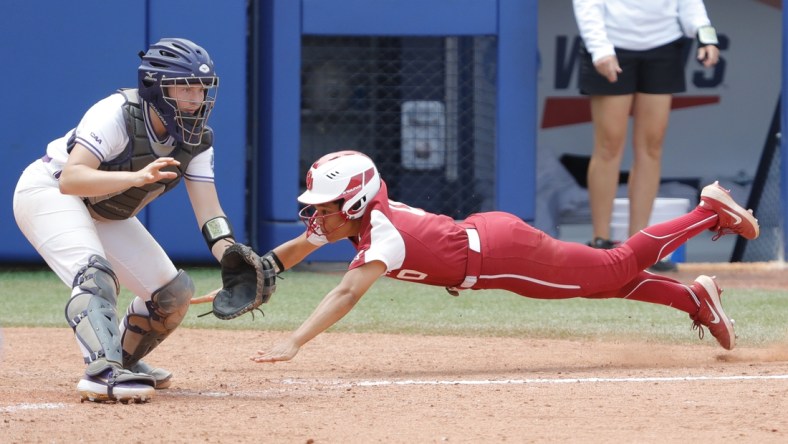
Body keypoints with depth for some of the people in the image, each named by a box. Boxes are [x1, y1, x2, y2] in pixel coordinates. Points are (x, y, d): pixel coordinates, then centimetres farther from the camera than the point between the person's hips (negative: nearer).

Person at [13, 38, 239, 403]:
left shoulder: (196, 140, -10)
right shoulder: (117, 114, -30)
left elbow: (208, 212, -14)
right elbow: (70, 180, -41)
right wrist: (137, 177, -55)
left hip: (106, 215, 8)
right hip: (48, 192, -8)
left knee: (173, 292, 4)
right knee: (95, 274, -34)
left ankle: (125, 361, 29)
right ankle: (103, 372, -47)